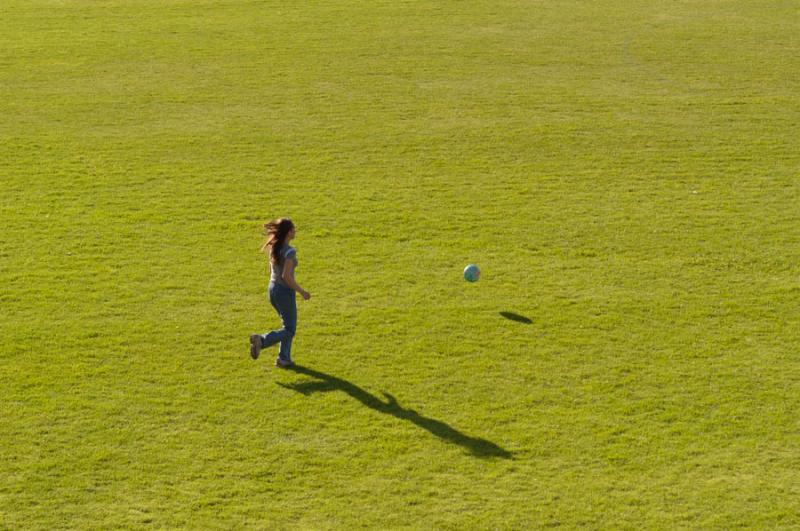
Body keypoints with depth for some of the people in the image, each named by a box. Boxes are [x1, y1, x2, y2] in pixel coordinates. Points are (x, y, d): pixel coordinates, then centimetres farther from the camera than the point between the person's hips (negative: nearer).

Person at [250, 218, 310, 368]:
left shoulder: (274, 247, 5)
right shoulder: (289, 251, -21)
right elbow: (286, 276, -25)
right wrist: (302, 292, -15)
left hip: (273, 289, 8)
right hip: (285, 292, -8)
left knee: (289, 325, 22)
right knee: (289, 329, 4)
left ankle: (284, 359, 23)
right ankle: (261, 340, -15)